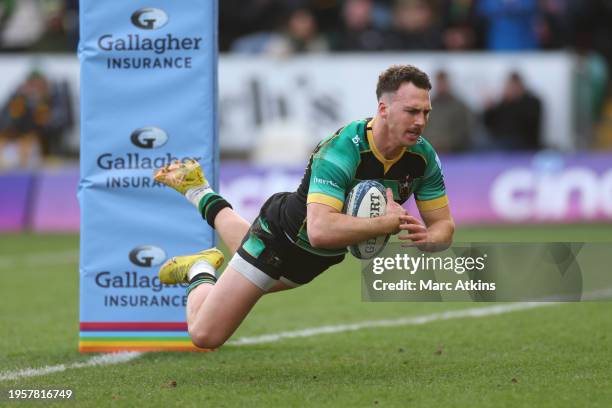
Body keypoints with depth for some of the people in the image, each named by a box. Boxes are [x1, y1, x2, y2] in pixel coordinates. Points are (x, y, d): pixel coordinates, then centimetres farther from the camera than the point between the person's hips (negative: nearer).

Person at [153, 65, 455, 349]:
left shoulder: (422, 155, -19)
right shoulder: (341, 151, -39)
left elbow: (444, 225, -10)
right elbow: (320, 231, -49)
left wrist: (428, 238, -33)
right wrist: (388, 222, -46)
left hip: (324, 255, 7)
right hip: (280, 238, -7)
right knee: (205, 335, -8)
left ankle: (203, 198, 57)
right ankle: (201, 272, 24)